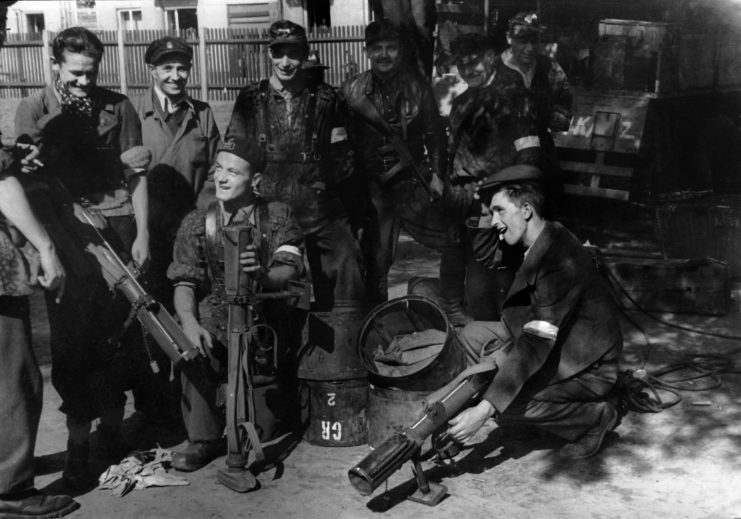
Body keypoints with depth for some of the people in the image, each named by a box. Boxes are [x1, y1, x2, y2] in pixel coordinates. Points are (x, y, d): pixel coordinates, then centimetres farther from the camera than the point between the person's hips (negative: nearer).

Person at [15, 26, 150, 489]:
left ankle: (112, 424, 17)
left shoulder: (118, 107, 10)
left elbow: (137, 174, 8)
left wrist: (142, 234, 0)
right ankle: (79, 439, 6)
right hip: (68, 231, -1)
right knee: (74, 337, -3)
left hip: (119, 226, 1)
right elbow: (37, 173, -1)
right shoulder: (35, 110, 7)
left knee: (122, 331, 0)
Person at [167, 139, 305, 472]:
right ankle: (203, 439, -15)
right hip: (216, 313, 2)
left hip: (266, 315, -1)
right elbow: (184, 283, -1)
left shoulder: (277, 216, 2)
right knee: (194, 343, -29)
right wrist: (190, 322, -22)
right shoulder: (196, 223, 7)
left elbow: (290, 270, -11)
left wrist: (262, 275, -36)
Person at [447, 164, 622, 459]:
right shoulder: (540, 245, 2)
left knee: (505, 404, -25)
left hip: (588, 368, -9)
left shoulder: (561, 258, -28)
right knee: (472, 335, 3)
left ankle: (595, 417, -4)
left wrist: (484, 410, -35)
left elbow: (535, 345, -33)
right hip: (554, 346, 9)